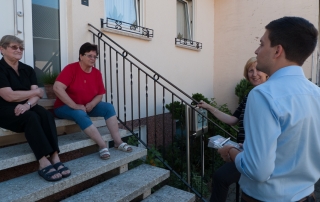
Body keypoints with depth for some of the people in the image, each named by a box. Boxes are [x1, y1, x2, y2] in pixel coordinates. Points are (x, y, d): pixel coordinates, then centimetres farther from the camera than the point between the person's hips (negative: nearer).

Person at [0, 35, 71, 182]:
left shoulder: (27, 69, 12)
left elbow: (36, 95, 0)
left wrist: (27, 105, -22)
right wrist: (36, 92, -5)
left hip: (25, 108, 5)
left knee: (46, 115, -27)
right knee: (31, 117, -34)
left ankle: (55, 158, -36)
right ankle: (44, 163, -40)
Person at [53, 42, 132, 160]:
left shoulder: (97, 73, 0)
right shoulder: (71, 69, -16)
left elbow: (100, 94, 5)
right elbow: (57, 88, -27)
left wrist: (91, 104, -17)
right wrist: (75, 106, -29)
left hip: (87, 106, 6)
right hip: (65, 107, -5)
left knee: (108, 107, -14)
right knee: (80, 114, -36)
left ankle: (118, 142, -18)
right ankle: (103, 146, -34)